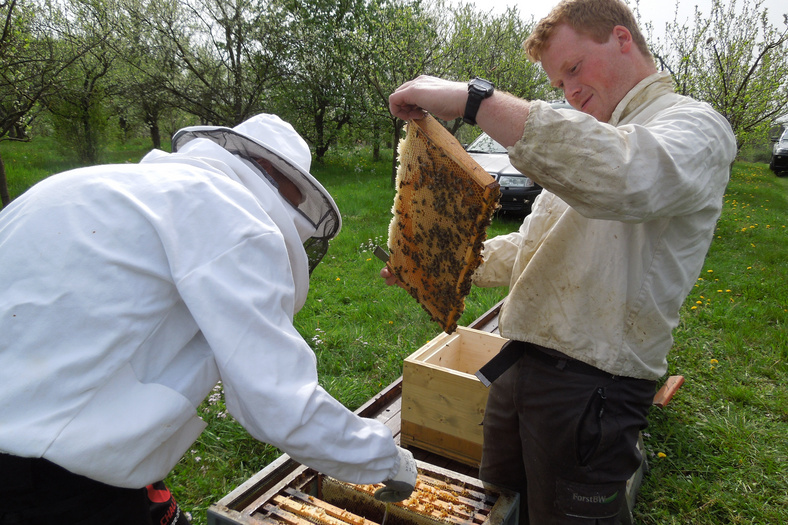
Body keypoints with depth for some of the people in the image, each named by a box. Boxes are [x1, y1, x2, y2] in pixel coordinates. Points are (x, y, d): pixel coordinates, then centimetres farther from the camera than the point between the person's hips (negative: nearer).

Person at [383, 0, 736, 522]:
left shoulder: (695, 125, -10)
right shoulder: (587, 141, 19)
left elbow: (623, 176, -36)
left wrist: (477, 99, -34)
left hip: (592, 386, -8)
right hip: (521, 364, 8)